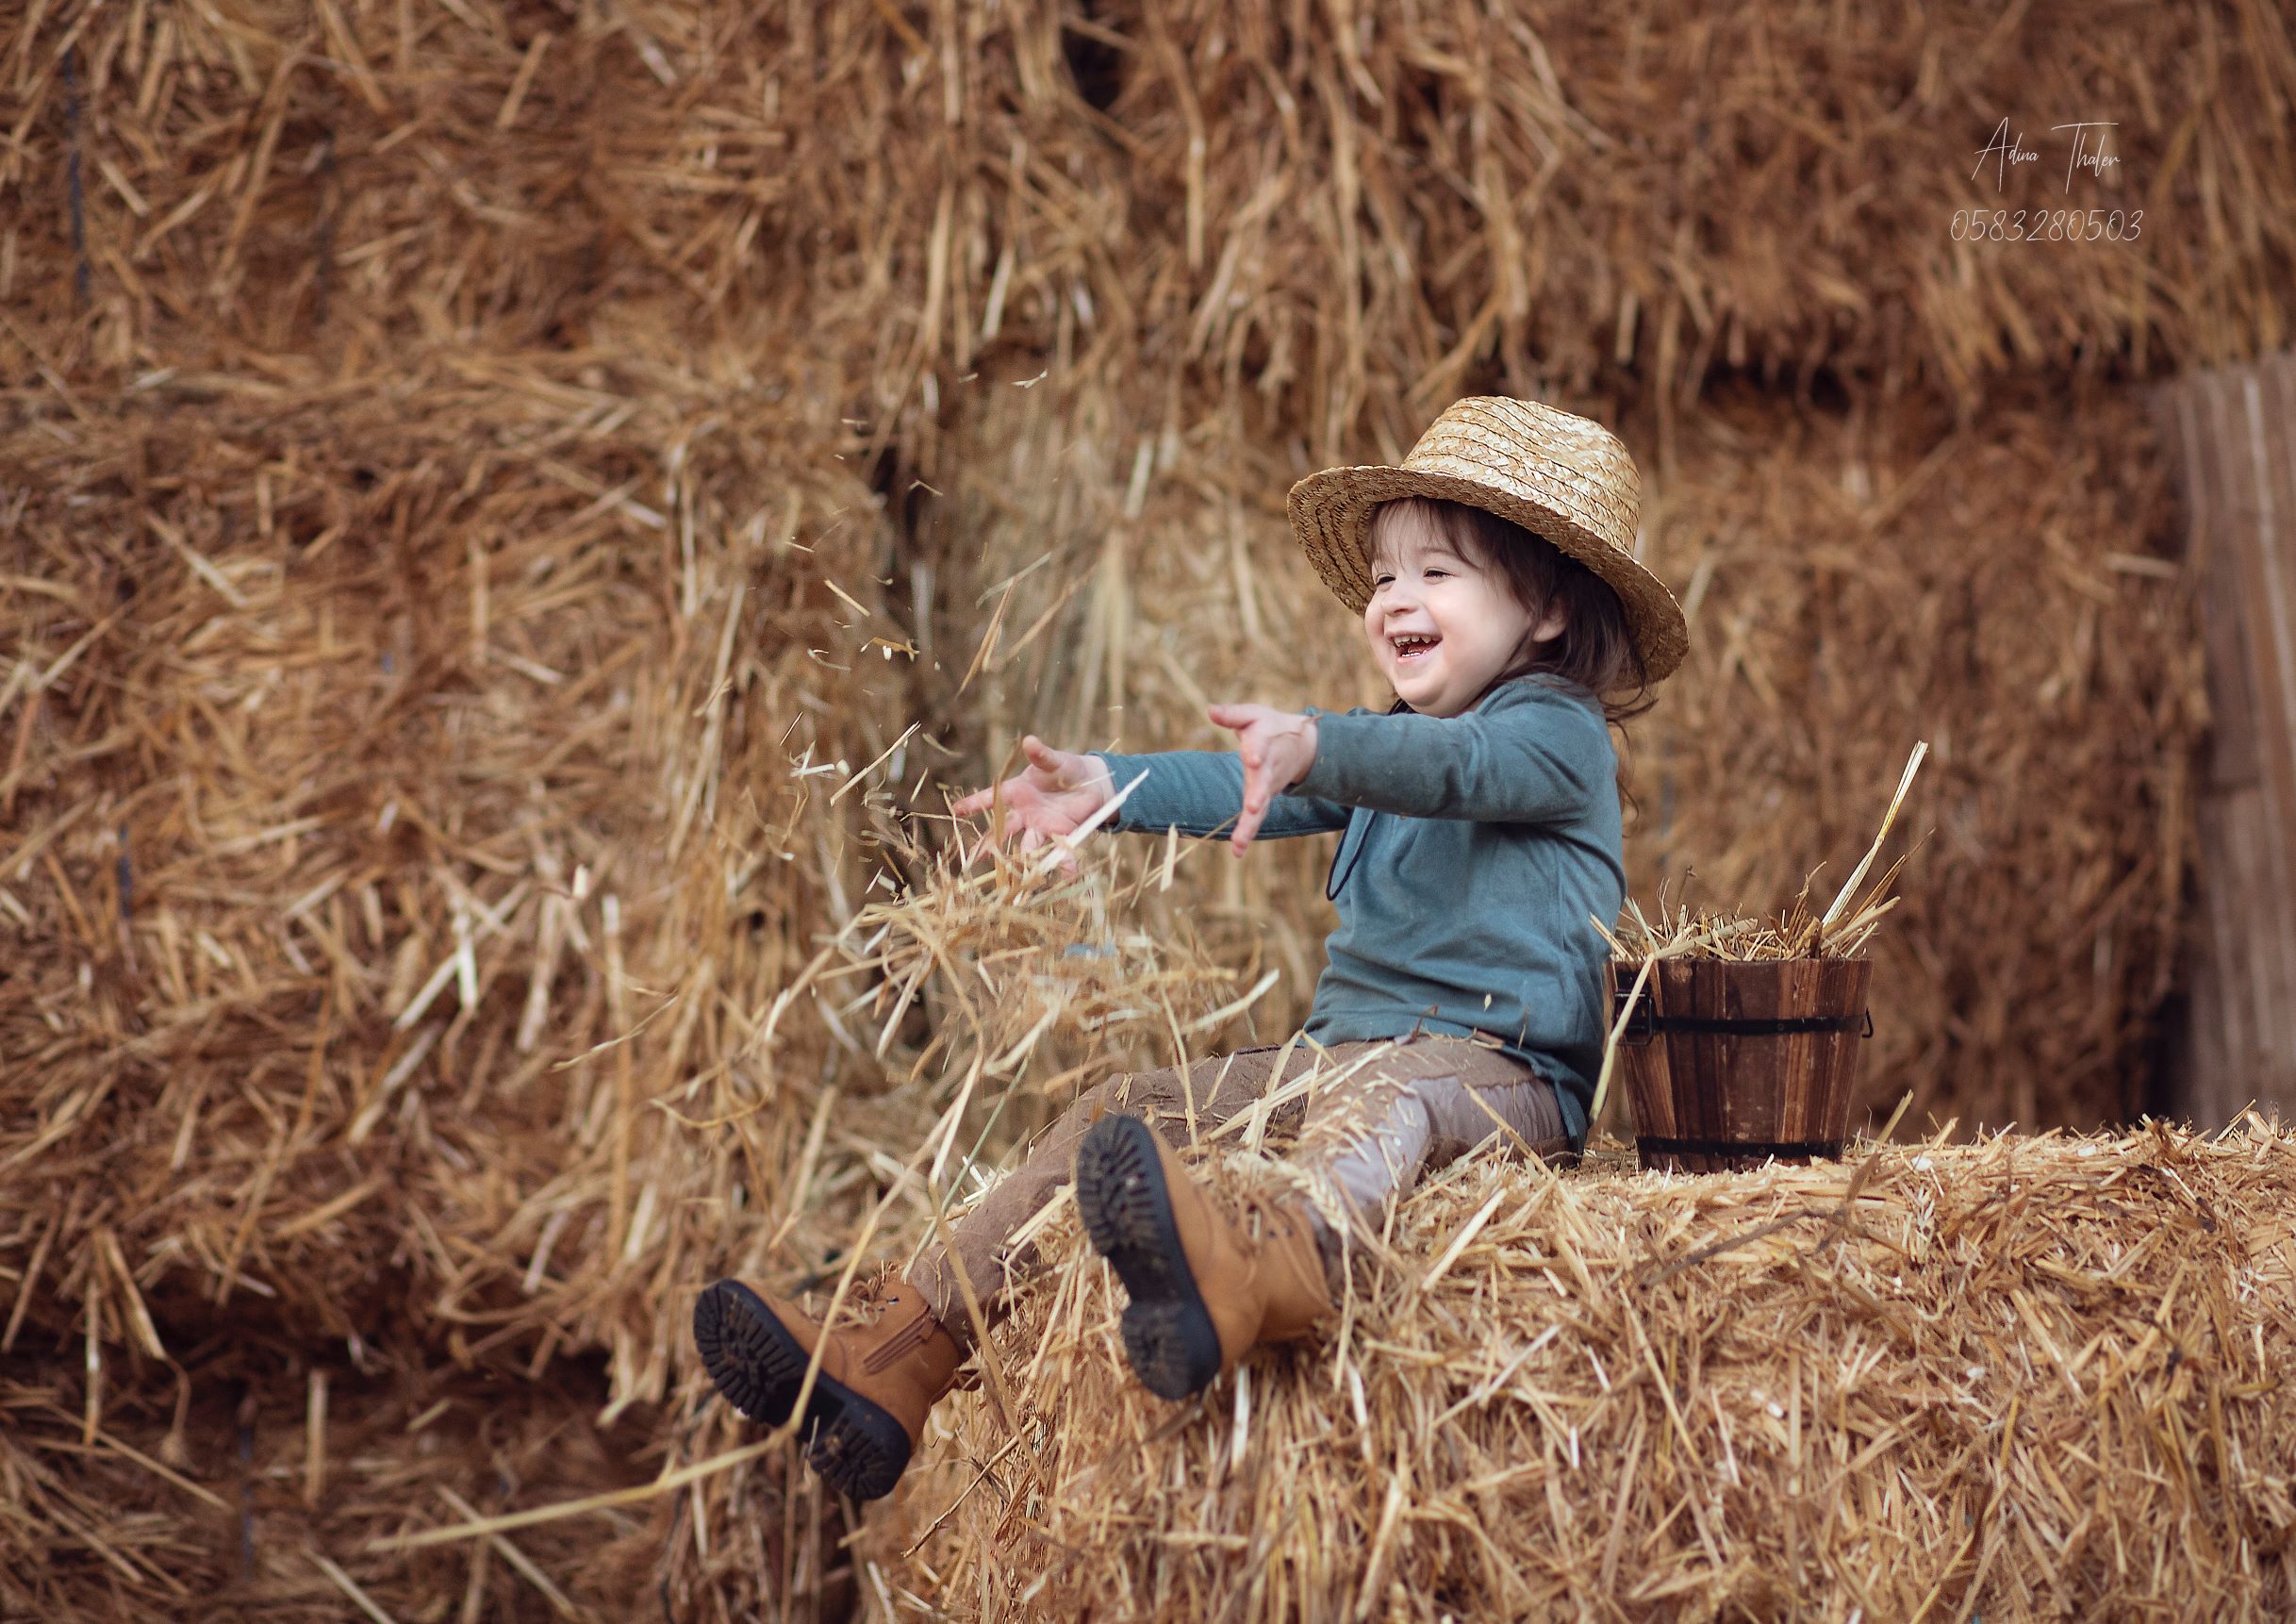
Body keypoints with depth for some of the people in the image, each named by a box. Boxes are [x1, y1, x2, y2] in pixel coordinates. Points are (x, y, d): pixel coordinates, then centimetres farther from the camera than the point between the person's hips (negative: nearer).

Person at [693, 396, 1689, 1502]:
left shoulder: (1557, 732, -1)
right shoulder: (1377, 748, 24)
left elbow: (1454, 764, -24)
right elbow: (1247, 788, 8)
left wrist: (1316, 746, -44)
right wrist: (1107, 788, -11)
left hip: (1501, 1067, -8)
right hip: (1341, 1049, 8)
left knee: (1381, 1094, -41)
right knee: (1112, 1115, -5)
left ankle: (1252, 1275, -78)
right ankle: (891, 1364, -15)